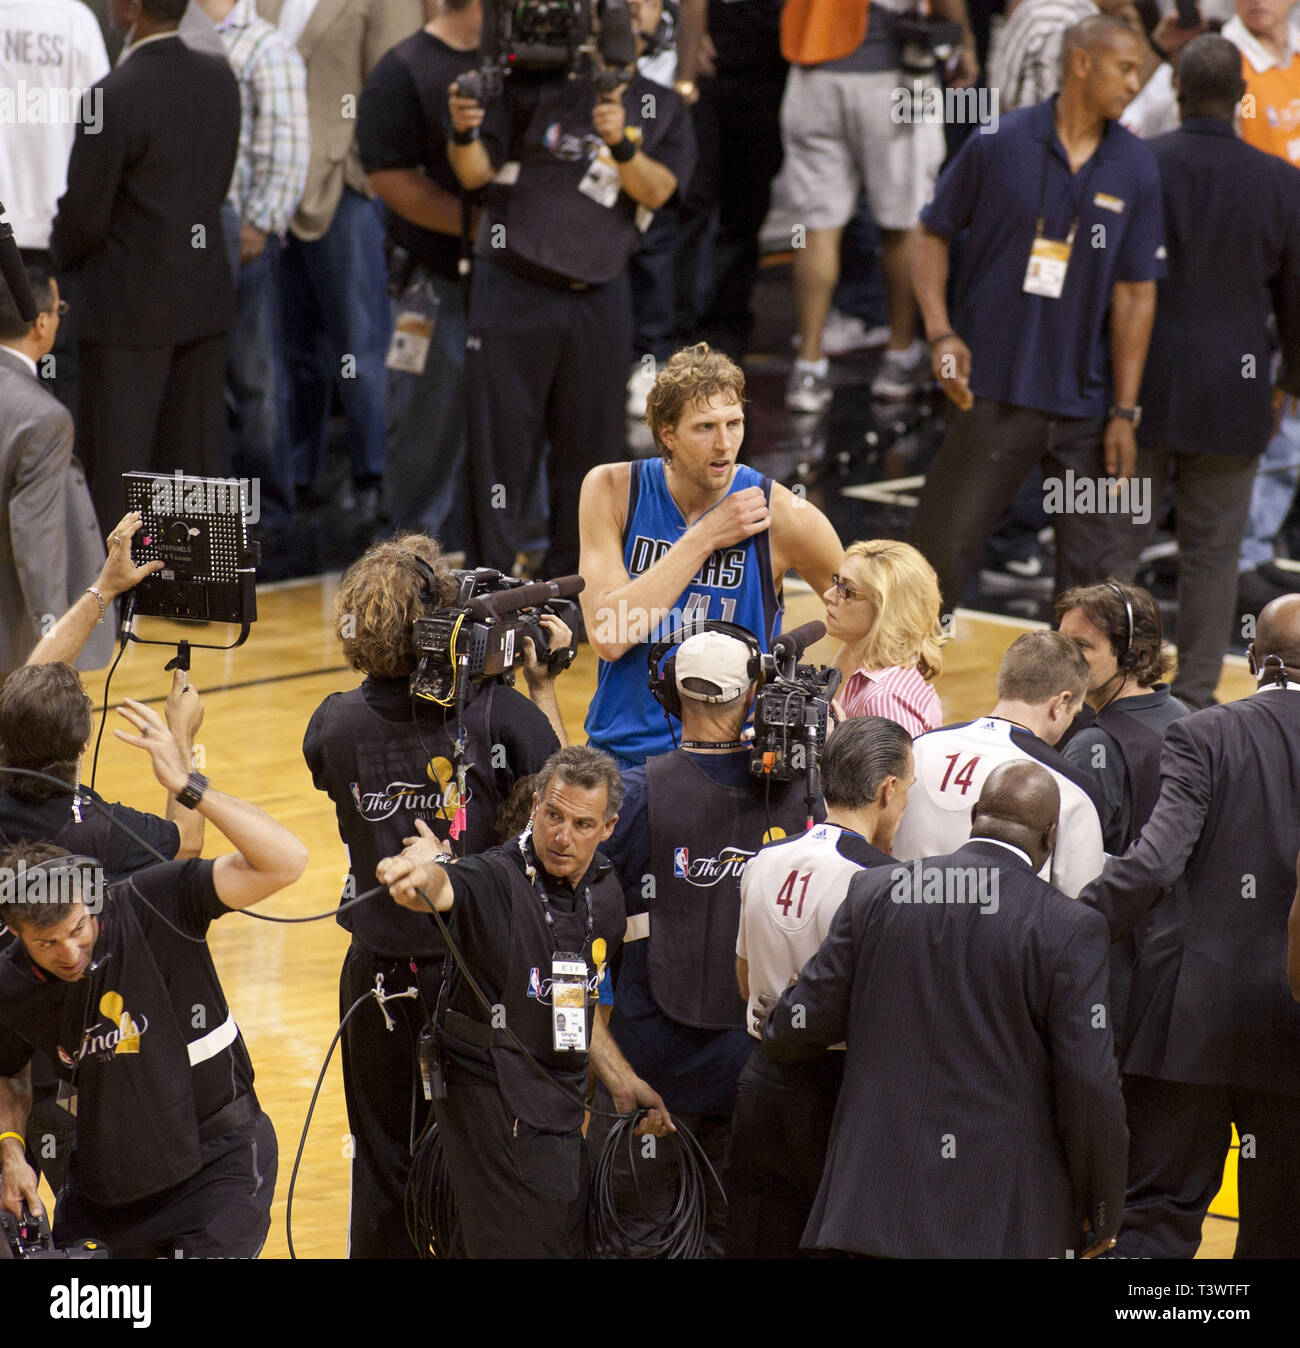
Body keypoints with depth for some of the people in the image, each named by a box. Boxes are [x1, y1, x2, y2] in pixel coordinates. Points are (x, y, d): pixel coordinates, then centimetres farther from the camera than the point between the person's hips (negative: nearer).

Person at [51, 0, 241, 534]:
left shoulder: (113, 99, -21)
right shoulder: (220, 79, 0)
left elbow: (83, 219, -14)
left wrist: (50, 264, 6)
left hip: (129, 307, -7)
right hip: (206, 296, 7)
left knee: (114, 469, 2)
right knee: (197, 456, 13)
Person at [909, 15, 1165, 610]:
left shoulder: (1135, 170, 1)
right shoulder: (999, 145, -5)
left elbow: (1135, 294, 2)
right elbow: (932, 234, 5)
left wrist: (1124, 411, -1)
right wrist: (940, 333, -9)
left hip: (1084, 402, 2)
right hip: (992, 393, -2)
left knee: (1101, 568, 1)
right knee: (943, 547, 4)